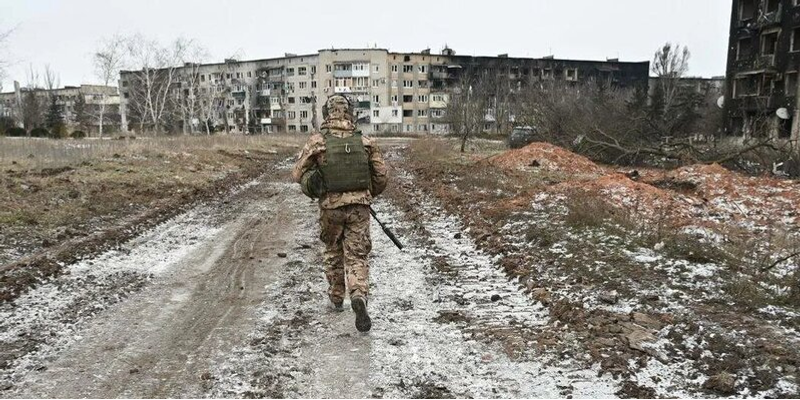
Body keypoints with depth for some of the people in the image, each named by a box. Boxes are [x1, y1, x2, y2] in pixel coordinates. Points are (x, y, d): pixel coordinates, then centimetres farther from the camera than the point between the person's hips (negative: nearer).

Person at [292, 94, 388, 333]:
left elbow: (298, 174, -3)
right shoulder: (365, 142, -2)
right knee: (357, 256, 6)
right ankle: (359, 296, -17)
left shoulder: (317, 141, -7)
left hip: (331, 207, 0)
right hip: (359, 207, 0)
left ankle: (337, 298, 32)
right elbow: (381, 175, 2)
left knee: (333, 252, 21)